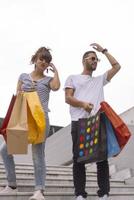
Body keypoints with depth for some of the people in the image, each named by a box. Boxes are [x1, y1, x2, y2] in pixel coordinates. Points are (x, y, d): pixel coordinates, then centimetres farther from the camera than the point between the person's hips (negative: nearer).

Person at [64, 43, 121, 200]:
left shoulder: (100, 79, 28)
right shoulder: (73, 78, 17)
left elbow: (117, 66, 25)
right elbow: (68, 98, 4)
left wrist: (103, 50, 27)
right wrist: (82, 104, -16)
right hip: (79, 123, -3)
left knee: (102, 157, -2)